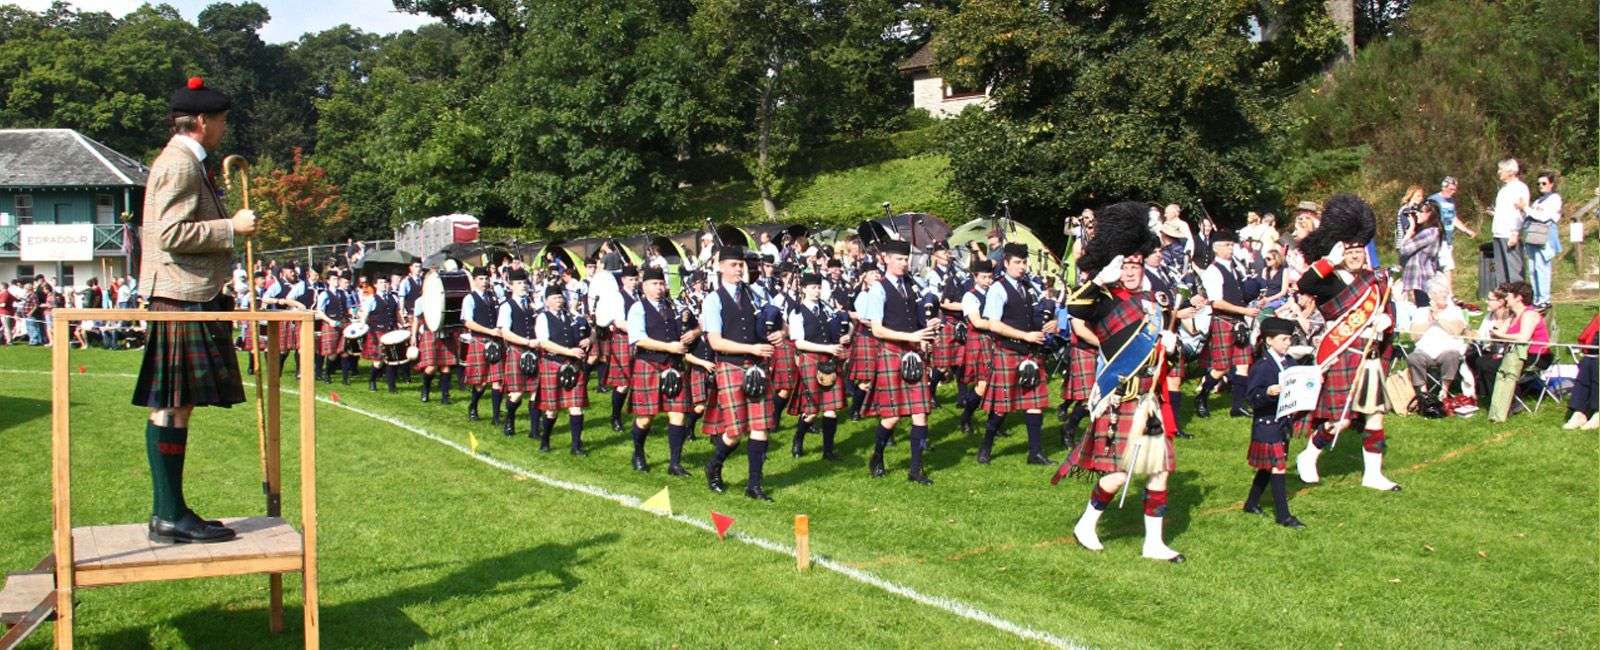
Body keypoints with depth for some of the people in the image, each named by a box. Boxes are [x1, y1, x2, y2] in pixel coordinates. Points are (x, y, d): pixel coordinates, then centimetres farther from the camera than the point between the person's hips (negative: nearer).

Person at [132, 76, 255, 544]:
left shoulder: (186, 163, 22)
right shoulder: (179, 164, -12)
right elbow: (171, 234, -21)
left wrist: (229, 224, 19)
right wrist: (231, 227, -15)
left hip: (188, 298, 11)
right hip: (182, 298, -11)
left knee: (174, 406, 10)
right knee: (172, 405, -9)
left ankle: (170, 511, 13)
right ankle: (170, 517, -6)